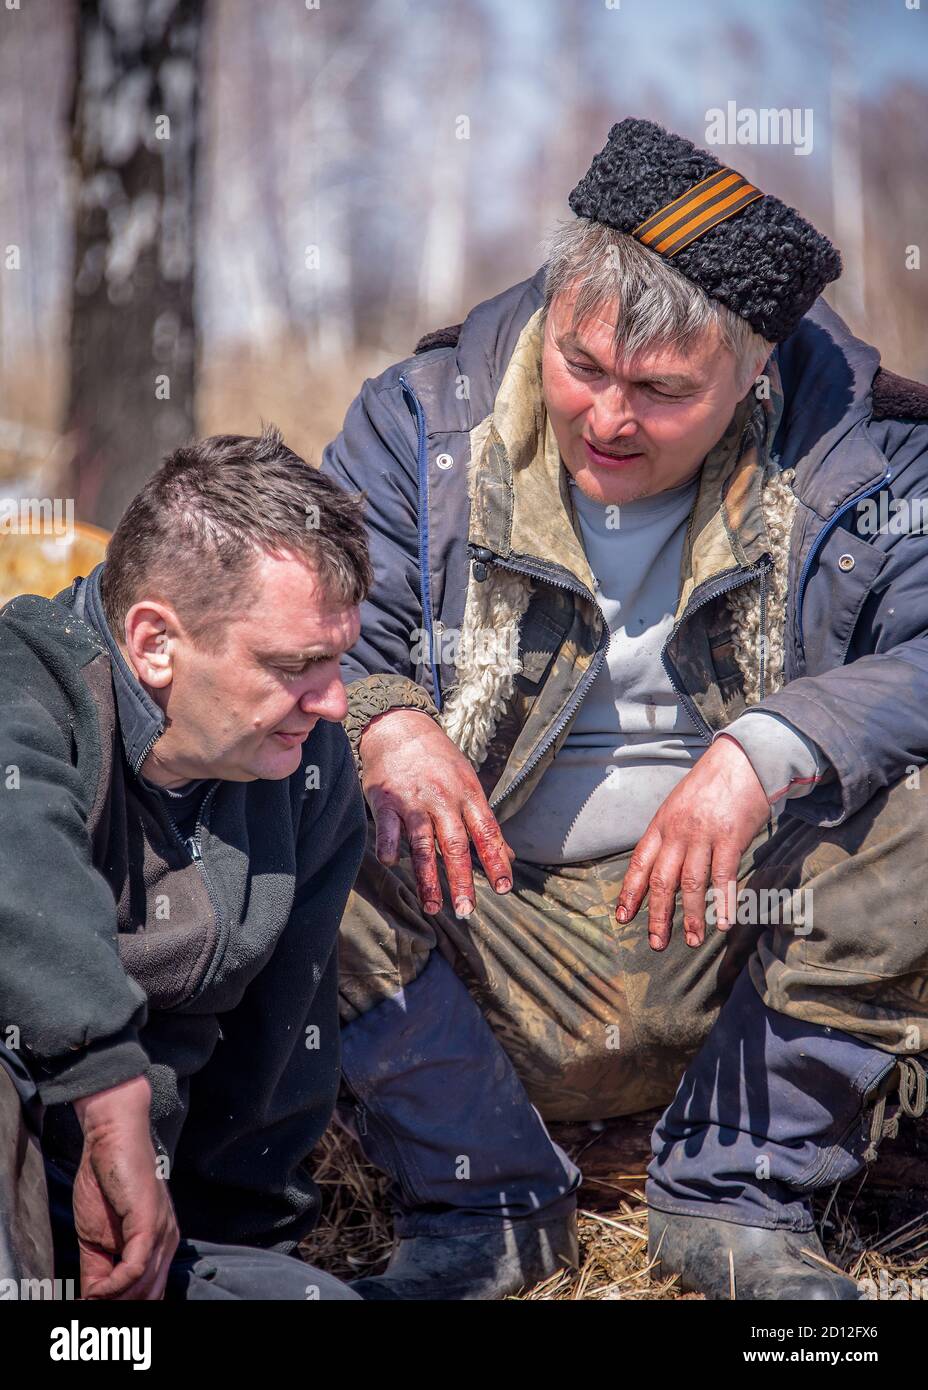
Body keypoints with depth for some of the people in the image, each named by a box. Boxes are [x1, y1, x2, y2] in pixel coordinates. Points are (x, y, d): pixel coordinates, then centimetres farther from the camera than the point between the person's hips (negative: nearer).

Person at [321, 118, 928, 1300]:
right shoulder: (425, 423, -2)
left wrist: (767, 752, -34)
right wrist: (380, 722, -28)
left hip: (738, 938, 0)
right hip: (480, 946, 1)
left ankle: (736, 1197, -7)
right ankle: (483, 1205, -7)